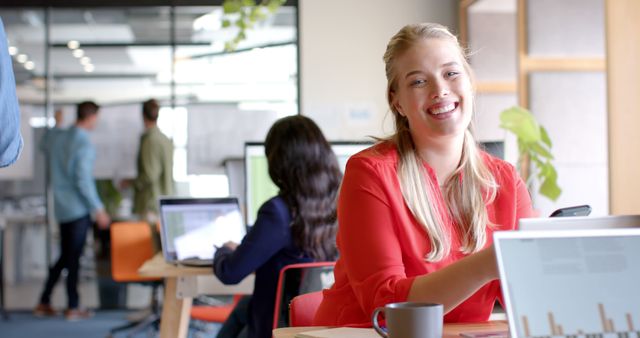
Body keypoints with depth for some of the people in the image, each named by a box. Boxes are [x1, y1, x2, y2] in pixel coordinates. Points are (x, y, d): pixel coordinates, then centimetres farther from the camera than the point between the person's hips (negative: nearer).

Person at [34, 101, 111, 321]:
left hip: (61, 208, 7)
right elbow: (83, 180, -19)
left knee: (64, 257, 15)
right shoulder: (84, 144, -16)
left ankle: (44, 303, 16)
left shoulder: (57, 139, 7)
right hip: (78, 210, -7)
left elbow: (53, 173, 18)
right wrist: (98, 209, -15)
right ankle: (73, 308, 7)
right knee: (74, 258, 0)